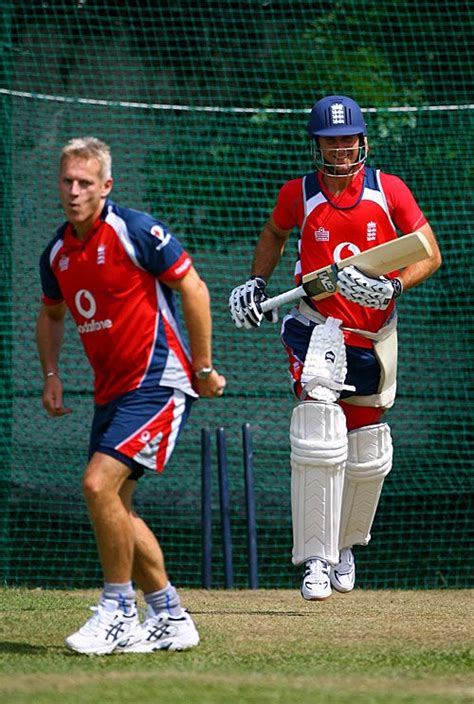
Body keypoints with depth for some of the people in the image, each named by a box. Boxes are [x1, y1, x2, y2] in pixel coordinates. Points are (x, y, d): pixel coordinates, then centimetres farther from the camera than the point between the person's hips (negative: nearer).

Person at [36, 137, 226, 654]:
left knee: (99, 484, -20)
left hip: (158, 383, -8)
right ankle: (169, 619, 20)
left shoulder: (136, 232, -14)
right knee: (113, 505, 8)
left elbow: (193, 289, -10)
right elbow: (51, 313, 25)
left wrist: (203, 368, -8)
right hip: (110, 391, 8)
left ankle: (117, 614, -10)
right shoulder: (57, 253, 7)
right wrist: (51, 374, 11)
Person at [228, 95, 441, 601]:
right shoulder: (299, 194, -2)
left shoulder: (389, 190, -4)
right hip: (320, 328, -2)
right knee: (320, 438, -21)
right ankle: (316, 560, -18)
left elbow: (430, 254, -2)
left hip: (376, 336, 2)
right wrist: (257, 283, 6)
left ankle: (345, 545, 36)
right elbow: (274, 233, 20)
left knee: (368, 453, 12)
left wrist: (394, 286, -20)